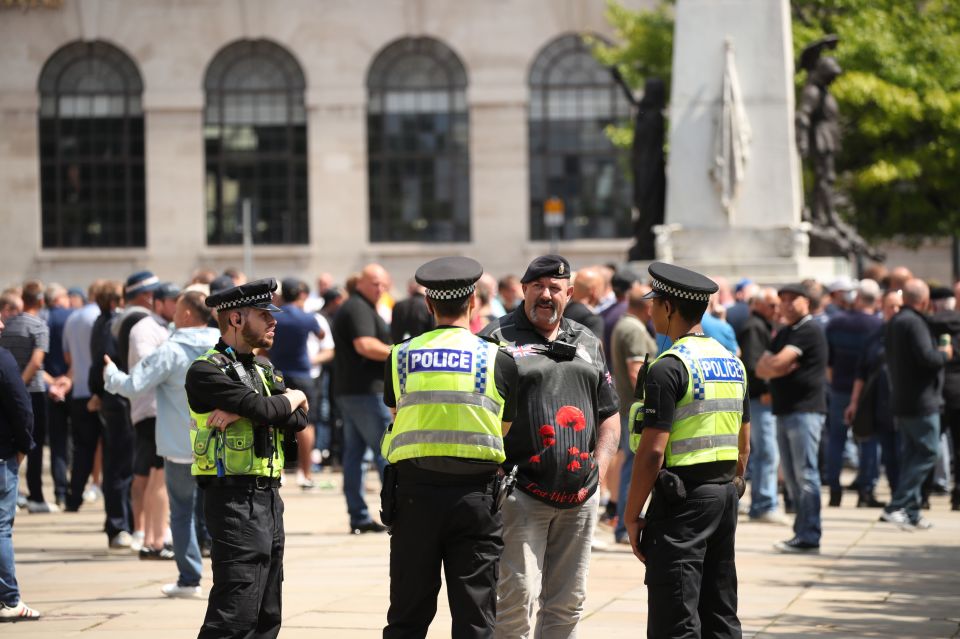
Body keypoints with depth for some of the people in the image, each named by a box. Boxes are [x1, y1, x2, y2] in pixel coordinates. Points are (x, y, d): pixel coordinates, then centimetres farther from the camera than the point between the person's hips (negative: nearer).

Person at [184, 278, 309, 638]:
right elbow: (264, 410, -22)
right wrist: (292, 397, 0)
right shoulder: (207, 371, -9)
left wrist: (243, 412, -12)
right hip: (235, 498, -9)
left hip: (268, 498, 9)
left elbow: (298, 419, 3)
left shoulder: (262, 370, 18)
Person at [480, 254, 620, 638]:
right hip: (521, 492, -6)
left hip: (579, 498, 6)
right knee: (517, 596, -10)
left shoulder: (588, 343, 17)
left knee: (568, 601, 9)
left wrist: (598, 469, 5)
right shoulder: (498, 339, 0)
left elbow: (609, 417, 19)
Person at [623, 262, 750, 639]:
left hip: (682, 498, -8)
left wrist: (632, 515, -11)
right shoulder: (732, 362, 12)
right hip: (725, 494, 8)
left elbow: (653, 451, -17)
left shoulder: (669, 367, -13)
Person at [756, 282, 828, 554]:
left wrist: (771, 366, 6)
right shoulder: (783, 334, 21)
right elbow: (761, 369, 11)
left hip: (805, 410, -9)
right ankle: (802, 533, 13)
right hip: (784, 410, 9)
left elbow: (778, 363, -16)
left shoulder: (809, 330, -8)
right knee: (791, 477, 9)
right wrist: (782, 369, -7)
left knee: (805, 475, -10)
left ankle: (809, 537, -10)